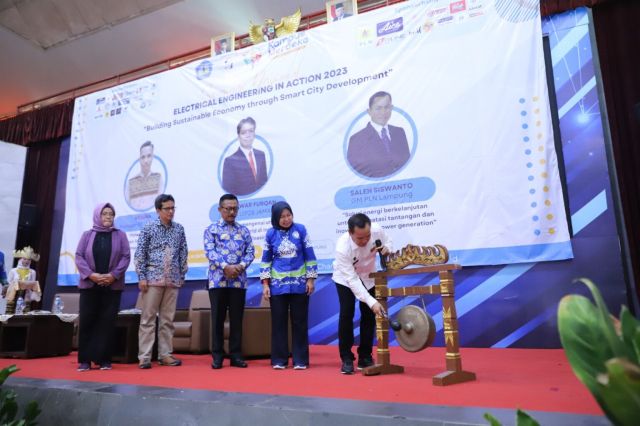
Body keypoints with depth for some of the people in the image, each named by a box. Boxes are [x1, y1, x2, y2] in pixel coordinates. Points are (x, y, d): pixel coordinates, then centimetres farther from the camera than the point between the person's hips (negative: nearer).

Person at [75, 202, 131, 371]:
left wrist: (113, 275, -13)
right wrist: (91, 274, -14)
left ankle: (104, 359, 8)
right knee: (87, 321, 1)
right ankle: (85, 359, 11)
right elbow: (79, 256, 1)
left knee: (108, 322, 0)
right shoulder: (87, 235, 8)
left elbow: (126, 257, 0)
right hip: (89, 285, 1)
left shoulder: (120, 235, 6)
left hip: (113, 286, 0)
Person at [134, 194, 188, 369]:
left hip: (172, 280, 3)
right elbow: (139, 254, -2)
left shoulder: (179, 229, 9)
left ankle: (165, 354, 15)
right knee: (148, 318, 0)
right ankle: (144, 356, 6)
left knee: (167, 319, 7)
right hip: (153, 279, -3)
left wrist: (182, 275, 9)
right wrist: (142, 277, -8)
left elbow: (183, 254, 12)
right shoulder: (148, 228, 0)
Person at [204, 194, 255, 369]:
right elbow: (209, 251, -7)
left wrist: (241, 266, -13)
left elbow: (250, 251, 6)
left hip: (239, 280, 2)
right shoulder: (211, 229, 4)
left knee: (237, 319, 6)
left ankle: (236, 355, 15)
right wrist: (225, 267, -19)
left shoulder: (244, 230, 12)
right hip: (218, 279, -2)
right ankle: (217, 356, 14)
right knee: (217, 318, 4)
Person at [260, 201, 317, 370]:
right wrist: (265, 284, 0)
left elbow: (309, 256, 0)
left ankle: (300, 360, 15)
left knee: (299, 322, 5)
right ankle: (279, 360, 18)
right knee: (279, 322, 7)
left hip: (299, 283, -1)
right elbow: (266, 259, 5)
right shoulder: (271, 234, 0)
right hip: (278, 284, 1)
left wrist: (311, 279, -3)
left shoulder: (300, 229, -3)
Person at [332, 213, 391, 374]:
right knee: (346, 313, -13)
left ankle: (365, 357, 13)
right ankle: (346, 359, 1)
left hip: (368, 275, 4)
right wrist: (372, 302, -41)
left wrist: (386, 249, -30)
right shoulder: (342, 247, -39)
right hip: (345, 278, -3)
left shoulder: (377, 230, -30)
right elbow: (352, 279, -36)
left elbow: (387, 242, -6)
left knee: (368, 314, 0)